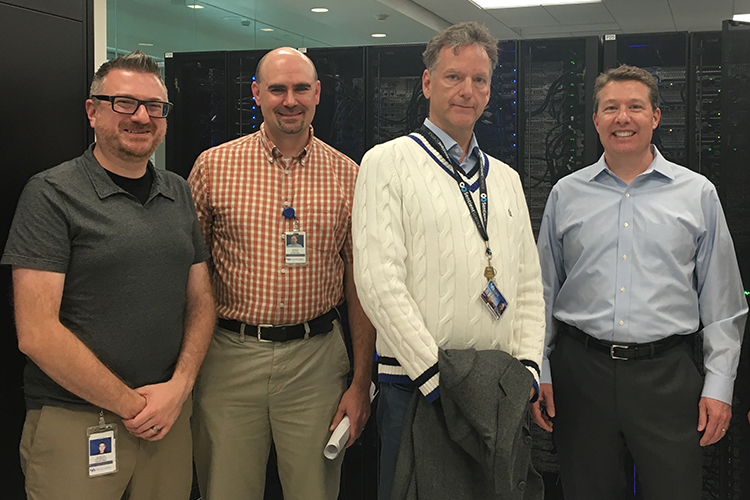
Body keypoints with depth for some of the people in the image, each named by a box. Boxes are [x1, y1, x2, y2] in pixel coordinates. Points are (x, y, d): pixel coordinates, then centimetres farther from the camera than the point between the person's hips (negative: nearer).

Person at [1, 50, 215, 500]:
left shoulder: (179, 193, 10)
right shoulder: (52, 194, -8)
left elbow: (201, 299, 11)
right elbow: (37, 333, -15)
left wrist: (179, 386, -5)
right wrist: (132, 405, -12)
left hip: (170, 416, 5)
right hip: (75, 424, -5)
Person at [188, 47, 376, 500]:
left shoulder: (347, 176, 2)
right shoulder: (213, 166, 0)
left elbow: (360, 284, 3)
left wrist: (362, 381, 0)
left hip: (316, 357, 1)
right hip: (229, 356, 0)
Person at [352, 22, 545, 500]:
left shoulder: (506, 179, 16)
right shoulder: (388, 163, -3)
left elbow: (529, 284, 15)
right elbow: (379, 280, -13)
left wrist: (527, 366, 1)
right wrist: (435, 375, -16)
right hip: (414, 385, -5)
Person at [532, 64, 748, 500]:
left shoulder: (698, 193, 5)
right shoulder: (566, 194, 8)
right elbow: (543, 294, 11)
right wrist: (540, 373, 5)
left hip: (667, 375, -1)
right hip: (581, 370, 1)